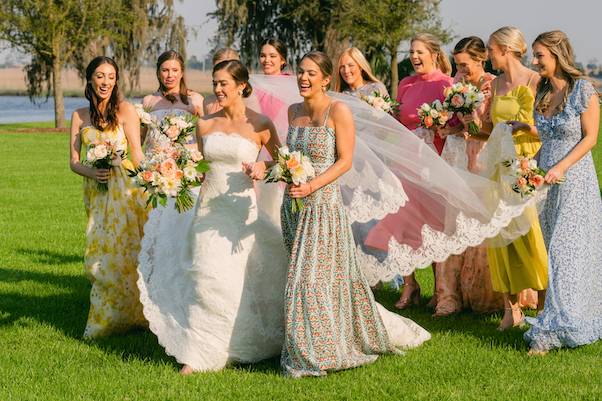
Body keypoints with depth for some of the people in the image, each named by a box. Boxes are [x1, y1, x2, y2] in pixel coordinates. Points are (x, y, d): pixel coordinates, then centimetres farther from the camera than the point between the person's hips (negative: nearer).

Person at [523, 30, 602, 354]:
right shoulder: (542, 92, 10)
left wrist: (561, 167, -18)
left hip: (575, 178, -7)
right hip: (548, 180, 7)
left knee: (565, 252, -8)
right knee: (551, 251, 8)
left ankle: (553, 331, -10)